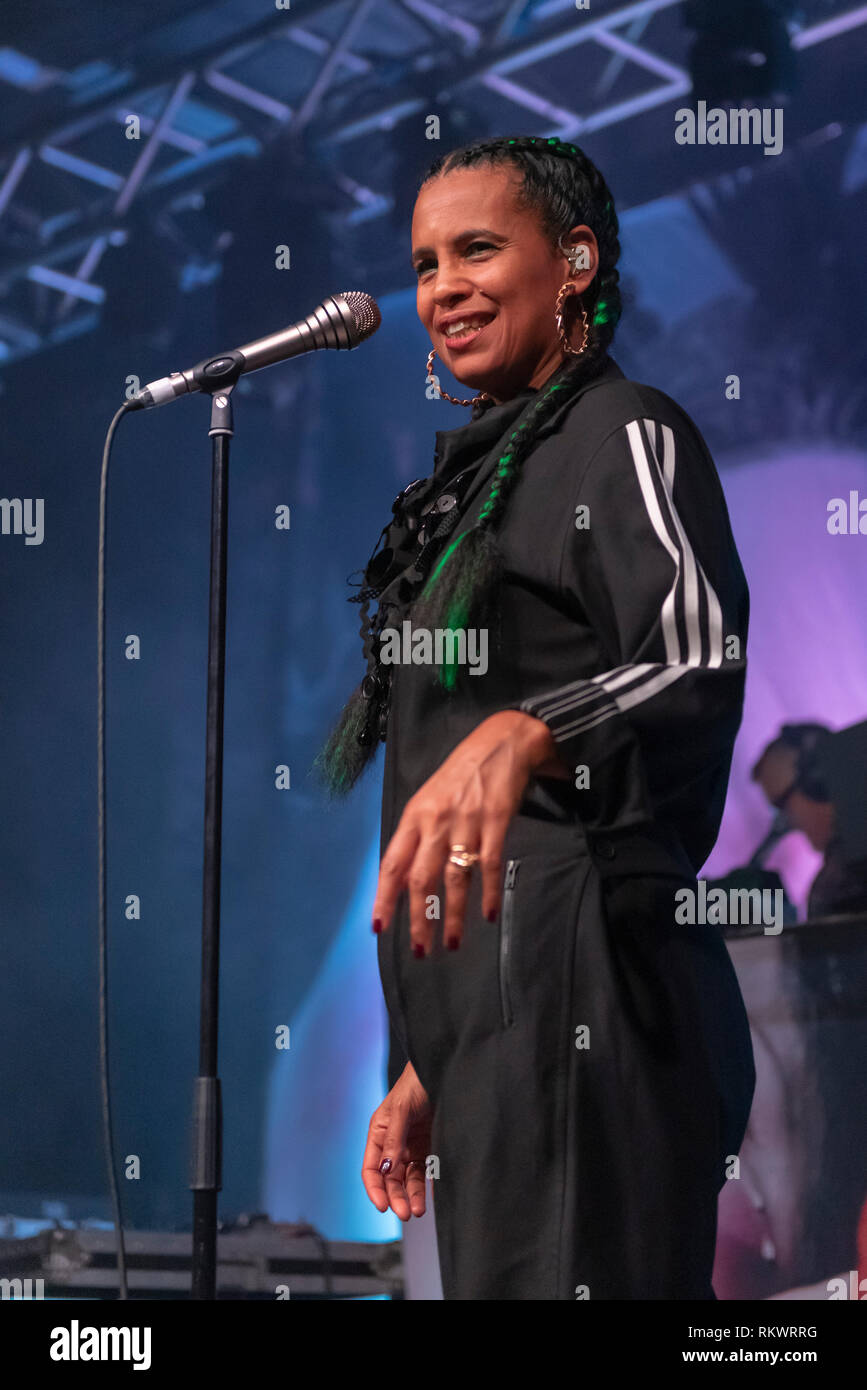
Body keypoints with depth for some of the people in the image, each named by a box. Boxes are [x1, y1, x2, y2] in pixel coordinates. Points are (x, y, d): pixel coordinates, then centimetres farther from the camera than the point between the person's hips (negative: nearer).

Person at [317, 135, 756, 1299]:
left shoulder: (625, 437, -2)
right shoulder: (480, 478, 25)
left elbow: (703, 674, -21)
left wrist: (519, 737, -40)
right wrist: (430, 1068, 24)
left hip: (580, 991, -9)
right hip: (488, 1025, 9)